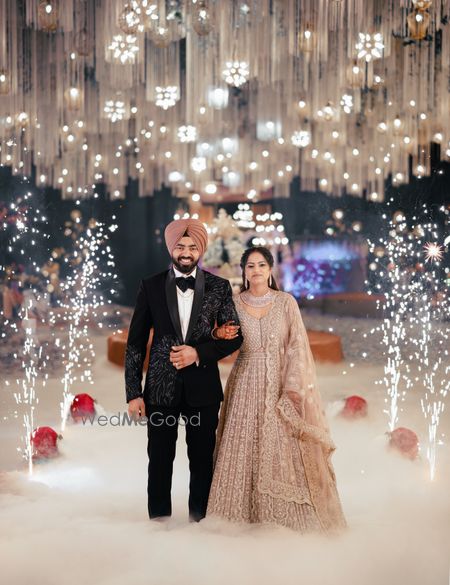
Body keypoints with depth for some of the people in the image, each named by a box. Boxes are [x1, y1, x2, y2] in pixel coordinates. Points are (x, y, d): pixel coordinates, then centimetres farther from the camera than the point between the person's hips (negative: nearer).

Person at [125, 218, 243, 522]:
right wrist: (133, 392, -2)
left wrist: (199, 353, -13)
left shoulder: (219, 287, 2)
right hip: (161, 387, 0)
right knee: (160, 461, 6)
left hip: (203, 388, 0)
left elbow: (234, 337, 3)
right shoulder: (151, 286, 2)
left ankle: (199, 520, 23)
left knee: (202, 461, 9)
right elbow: (136, 343, 2)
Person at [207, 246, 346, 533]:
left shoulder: (286, 302, 1)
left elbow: (297, 346, -3)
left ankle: (286, 516, 9)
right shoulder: (234, 303, 6)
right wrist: (219, 334, -12)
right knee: (244, 447, 1)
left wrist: (292, 388, -12)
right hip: (246, 384, 2)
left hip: (279, 384, -1)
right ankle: (245, 514, 12)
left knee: (283, 449, -3)